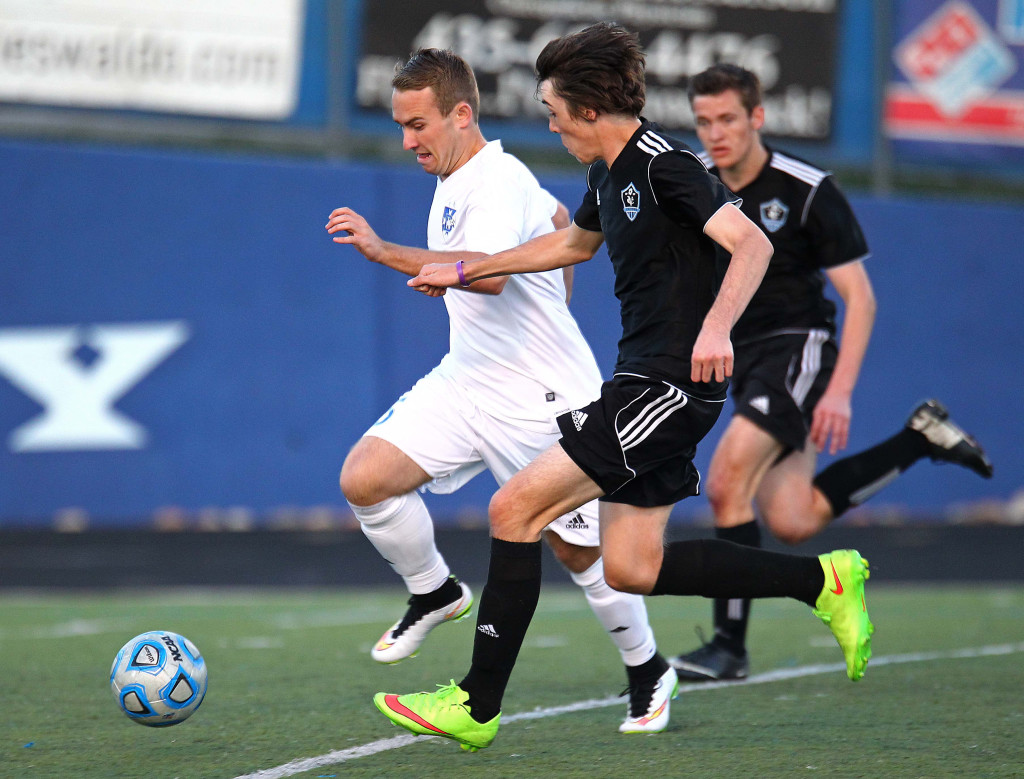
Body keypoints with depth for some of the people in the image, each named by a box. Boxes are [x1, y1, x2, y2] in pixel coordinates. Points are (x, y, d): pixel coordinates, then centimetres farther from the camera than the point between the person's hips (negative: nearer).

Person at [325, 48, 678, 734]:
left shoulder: (500, 182, -21)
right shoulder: (457, 181, 8)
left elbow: (488, 272, -41)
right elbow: (560, 219, 26)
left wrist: (385, 251, -44)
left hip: (545, 399, -8)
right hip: (465, 382, 8)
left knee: (578, 550, 5)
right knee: (364, 479, -10)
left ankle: (648, 672, 27)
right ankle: (436, 593, 13)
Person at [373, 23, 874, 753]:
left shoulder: (665, 164, -15)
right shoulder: (610, 173, 14)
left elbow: (752, 243, -25)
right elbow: (573, 242, 35)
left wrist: (716, 326, -40)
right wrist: (466, 270, 38)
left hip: (671, 385, -10)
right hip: (644, 382, 10)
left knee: (516, 508, -11)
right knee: (630, 569, 10)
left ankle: (477, 706, -7)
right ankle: (823, 581, 16)